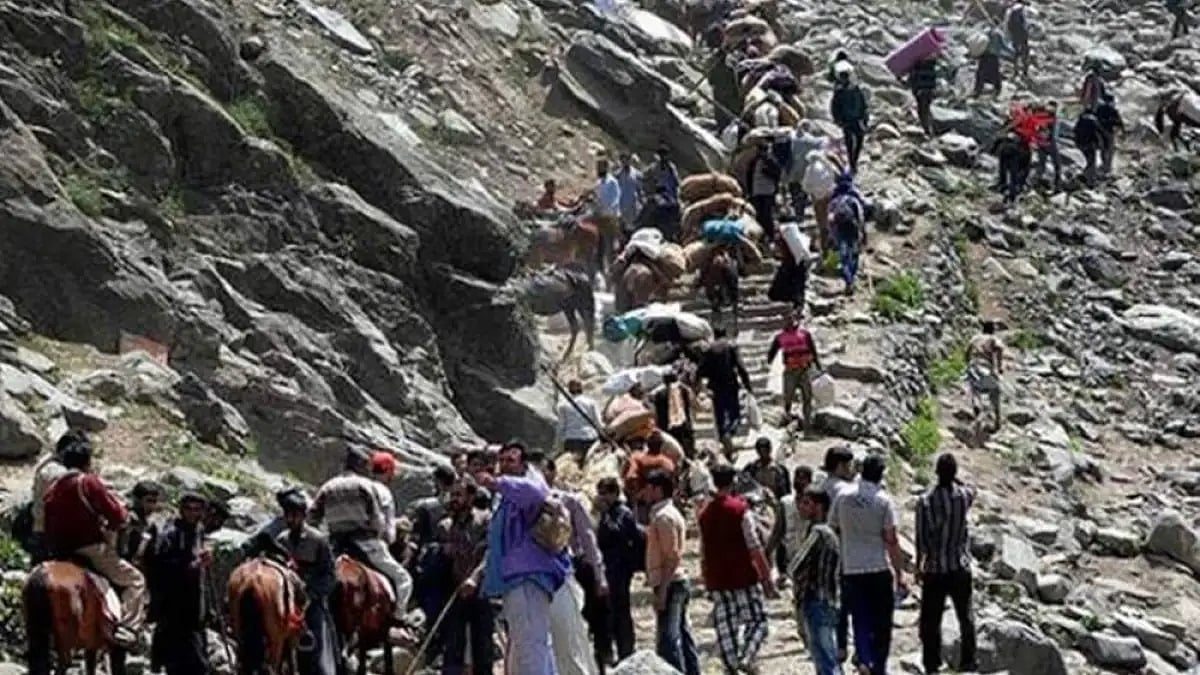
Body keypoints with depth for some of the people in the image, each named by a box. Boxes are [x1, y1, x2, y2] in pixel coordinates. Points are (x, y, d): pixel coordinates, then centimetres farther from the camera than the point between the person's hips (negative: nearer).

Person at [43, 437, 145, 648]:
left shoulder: (53, 489, 11)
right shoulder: (89, 482, -9)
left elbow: (49, 526, 13)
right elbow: (117, 516, -10)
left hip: (61, 553, 7)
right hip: (91, 549, -7)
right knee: (134, 580, 2)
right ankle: (127, 629, -16)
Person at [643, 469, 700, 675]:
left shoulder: (663, 517, -15)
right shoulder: (669, 513, 16)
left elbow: (671, 557, -20)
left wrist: (662, 590, -22)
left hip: (669, 584, -10)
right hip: (677, 582, 10)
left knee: (668, 641, -10)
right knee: (682, 635, 14)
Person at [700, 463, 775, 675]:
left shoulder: (705, 514, 7)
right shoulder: (740, 509, -8)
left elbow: (703, 554, 10)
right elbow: (755, 548, -11)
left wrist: (707, 582, 17)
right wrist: (767, 577, -7)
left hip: (717, 580, 5)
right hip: (744, 577, -5)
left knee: (725, 628, 7)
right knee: (757, 620, 4)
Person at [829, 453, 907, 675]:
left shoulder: (842, 499, 1)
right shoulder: (883, 501, -8)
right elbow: (891, 541, -9)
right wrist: (900, 573, -3)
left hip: (851, 571, 2)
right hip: (879, 571, -2)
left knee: (860, 623, 6)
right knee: (882, 624, 10)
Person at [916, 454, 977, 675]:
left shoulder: (925, 501, -14)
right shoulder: (964, 495, -6)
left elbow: (922, 538, -12)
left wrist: (919, 566, -2)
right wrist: (955, 479, 10)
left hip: (935, 569, -2)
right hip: (960, 567, 2)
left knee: (931, 619, 5)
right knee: (965, 615, 14)